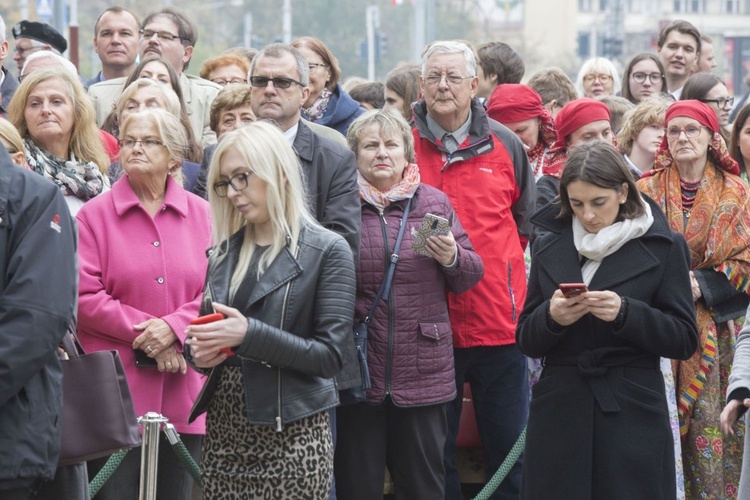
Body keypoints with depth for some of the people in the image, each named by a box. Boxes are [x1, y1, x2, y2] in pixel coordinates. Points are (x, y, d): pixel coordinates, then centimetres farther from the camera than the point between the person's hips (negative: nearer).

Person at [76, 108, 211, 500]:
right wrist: (148, 337, -11)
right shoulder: (95, 214, 1)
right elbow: (85, 298, -6)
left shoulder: (201, 214, 9)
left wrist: (174, 328, -13)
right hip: (116, 390, -2)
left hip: (183, 392, 3)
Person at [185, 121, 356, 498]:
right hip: (223, 435, 5)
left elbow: (331, 356, -11)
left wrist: (249, 335, -21)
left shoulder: (327, 251, -5)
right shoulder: (225, 251, 12)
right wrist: (200, 351, -4)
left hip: (291, 438, -5)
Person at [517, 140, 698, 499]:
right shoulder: (549, 247, 8)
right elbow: (526, 341, 10)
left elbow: (685, 341, -3)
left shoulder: (663, 247, 0)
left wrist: (626, 314, -18)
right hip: (558, 412, 3)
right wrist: (551, 317, -12)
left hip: (633, 412, -2)